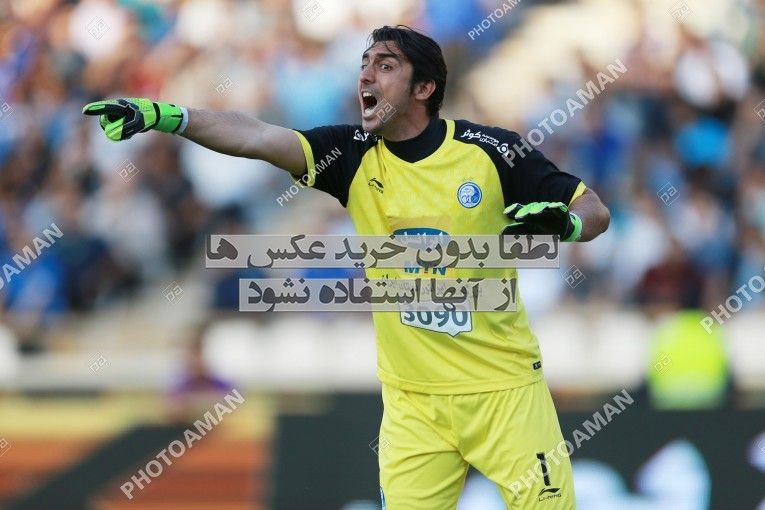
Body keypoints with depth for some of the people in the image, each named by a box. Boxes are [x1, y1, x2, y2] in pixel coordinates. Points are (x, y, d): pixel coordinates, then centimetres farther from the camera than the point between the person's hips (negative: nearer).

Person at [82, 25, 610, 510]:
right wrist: (163, 116, -30)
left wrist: (565, 224, -23)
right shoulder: (353, 155, -2)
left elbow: (596, 212, 0)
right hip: (413, 397, 2)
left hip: (503, 388, -2)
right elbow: (253, 136, -16)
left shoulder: (491, 150, -6)